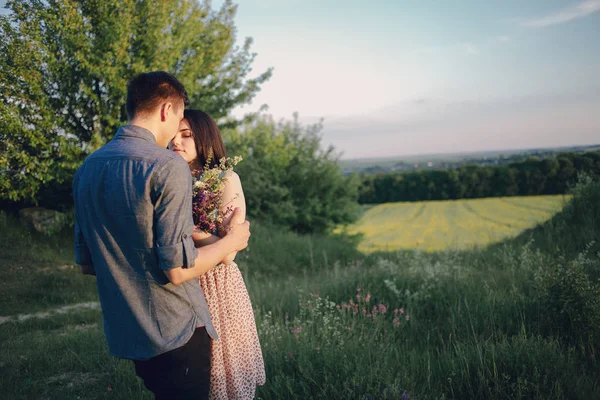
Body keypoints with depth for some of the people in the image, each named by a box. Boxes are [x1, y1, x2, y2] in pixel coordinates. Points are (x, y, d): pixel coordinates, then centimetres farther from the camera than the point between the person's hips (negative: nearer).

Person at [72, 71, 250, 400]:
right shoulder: (168, 167, -20)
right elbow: (177, 269, -21)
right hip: (174, 332, -7)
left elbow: (85, 263, 11)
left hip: (124, 332, 7)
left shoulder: (86, 169, 4)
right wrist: (231, 241, -5)